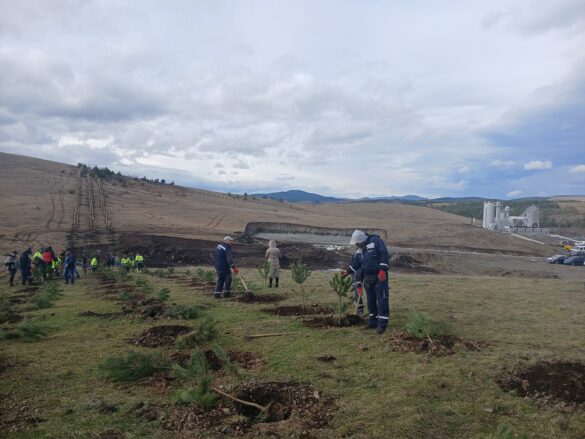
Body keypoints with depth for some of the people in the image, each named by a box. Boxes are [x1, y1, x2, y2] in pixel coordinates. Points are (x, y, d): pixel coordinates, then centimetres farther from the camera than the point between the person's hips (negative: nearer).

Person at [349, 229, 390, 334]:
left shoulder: (375, 241, -7)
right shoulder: (363, 248, 18)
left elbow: (384, 254, -18)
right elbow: (361, 265, 22)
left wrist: (383, 269, -25)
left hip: (380, 277, -9)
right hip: (368, 277, 9)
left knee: (382, 299, -7)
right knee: (370, 300, 12)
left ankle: (382, 324, -5)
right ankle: (373, 321, 22)